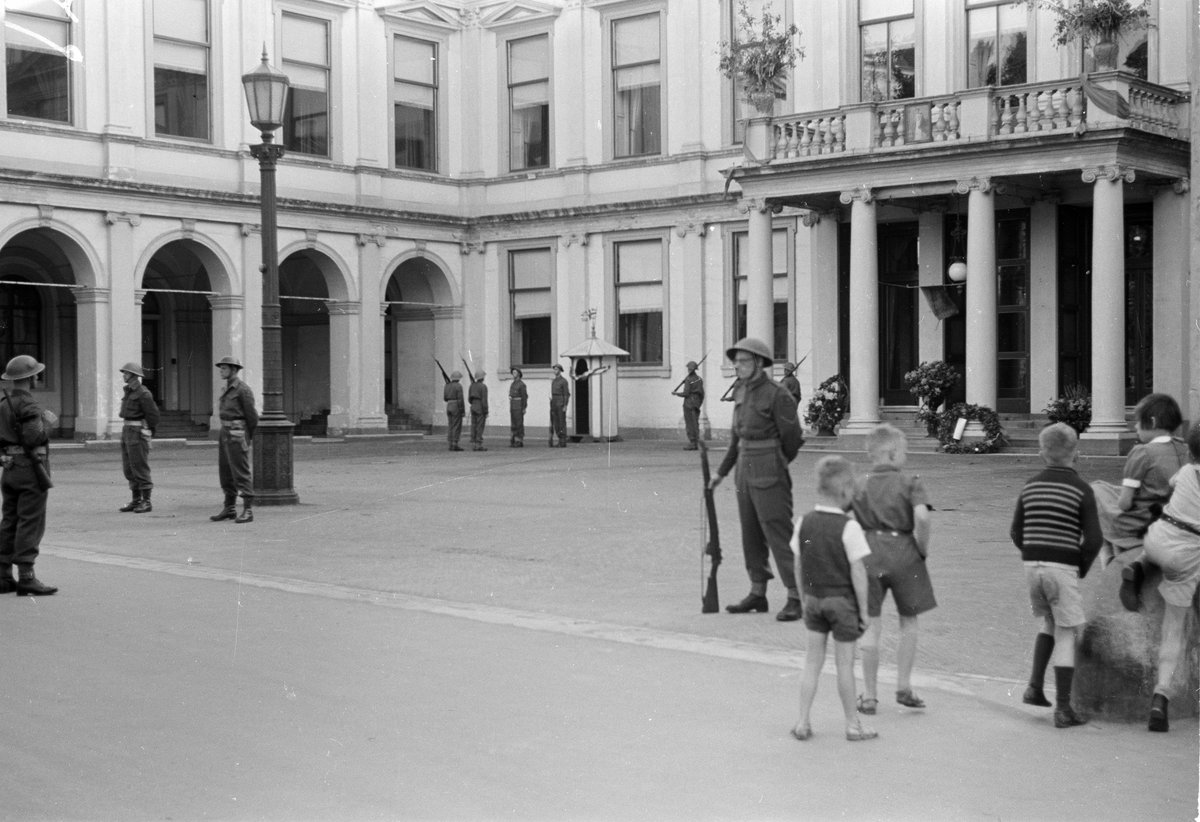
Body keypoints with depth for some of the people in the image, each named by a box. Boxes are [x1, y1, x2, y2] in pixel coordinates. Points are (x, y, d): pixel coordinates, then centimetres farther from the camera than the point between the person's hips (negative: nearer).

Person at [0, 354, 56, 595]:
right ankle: (26, 577, -10)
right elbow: (34, 438, -22)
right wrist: (46, 422, -4)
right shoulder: (28, 404, -14)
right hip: (31, 467, -9)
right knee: (30, 524, -7)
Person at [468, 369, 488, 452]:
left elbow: (469, 399, 11)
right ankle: (479, 445, -5)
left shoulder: (472, 385, 8)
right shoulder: (483, 387, -12)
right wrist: (486, 413, -13)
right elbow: (484, 400, -16)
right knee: (480, 427, -4)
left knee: (474, 427, 7)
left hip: (473, 408, 7)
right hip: (481, 409, -7)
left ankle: (473, 445, 6)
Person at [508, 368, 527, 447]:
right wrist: (511, 408, 19)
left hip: (519, 406, -8)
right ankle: (514, 442, 9)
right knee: (513, 424, 6)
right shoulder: (513, 384, 17)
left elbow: (525, 396, -13)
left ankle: (520, 442, -4)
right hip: (513, 406, 9)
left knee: (519, 424, -7)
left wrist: (524, 408, -18)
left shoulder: (521, 384, -10)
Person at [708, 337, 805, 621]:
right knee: (751, 535, 12)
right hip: (745, 470, 8)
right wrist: (722, 471, 21)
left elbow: (793, 439, -8)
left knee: (779, 535, -8)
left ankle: (796, 598, -4)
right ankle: (757, 594, 22)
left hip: (769, 474, -8)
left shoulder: (777, 395, -13)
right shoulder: (741, 391, 12)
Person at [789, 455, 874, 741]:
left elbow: (798, 568, 4)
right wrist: (863, 609, -6)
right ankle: (853, 725, 18)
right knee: (845, 664, 6)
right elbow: (858, 573, -16)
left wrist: (806, 599, 15)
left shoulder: (803, 523, -3)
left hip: (814, 599, 4)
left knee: (812, 661, 12)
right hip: (842, 600, -4)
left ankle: (802, 723, 13)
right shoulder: (849, 528, -18)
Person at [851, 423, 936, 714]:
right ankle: (903, 687, 17)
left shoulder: (859, 486, 6)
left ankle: (869, 695, 10)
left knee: (871, 626, 7)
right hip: (903, 553, -2)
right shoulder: (911, 483, -4)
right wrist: (923, 549, -7)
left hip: (869, 554, 2)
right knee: (908, 622, 16)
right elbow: (921, 517, -20)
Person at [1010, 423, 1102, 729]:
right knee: (1066, 635, 3)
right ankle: (1063, 709, 1)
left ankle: (1035, 688, 17)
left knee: (1050, 622, 25)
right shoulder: (1081, 490, -7)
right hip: (1063, 566, -5)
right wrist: (1082, 568, 6)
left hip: (1032, 565, 5)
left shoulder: (1030, 486, 6)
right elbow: (1093, 539, -10)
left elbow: (1016, 533, 10)